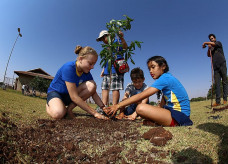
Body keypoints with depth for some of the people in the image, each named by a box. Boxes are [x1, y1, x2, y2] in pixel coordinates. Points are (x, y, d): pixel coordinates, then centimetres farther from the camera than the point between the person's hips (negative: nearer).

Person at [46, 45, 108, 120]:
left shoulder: (87, 73, -9)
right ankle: (49, 106, 0)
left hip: (68, 96, 5)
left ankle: (69, 108, -11)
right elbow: (74, 97, -32)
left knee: (92, 85, -21)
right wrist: (94, 113, -31)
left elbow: (94, 93, -8)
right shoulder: (68, 67, -29)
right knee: (58, 114, -38)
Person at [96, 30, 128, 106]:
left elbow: (125, 47, -14)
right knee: (104, 88, 3)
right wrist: (103, 70, 20)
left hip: (115, 69, -8)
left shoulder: (116, 41, 5)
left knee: (115, 88, -10)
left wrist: (122, 38, -33)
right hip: (107, 70, 9)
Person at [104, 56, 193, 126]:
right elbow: (162, 105, 13)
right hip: (173, 111, 9)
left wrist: (118, 106, -20)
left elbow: (141, 96, -21)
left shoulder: (165, 78, -14)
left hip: (179, 115, -9)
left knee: (141, 108, -28)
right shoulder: (167, 79, 15)